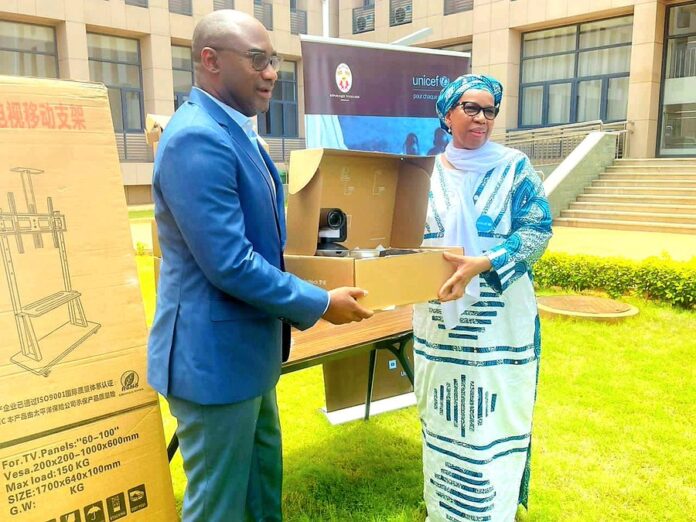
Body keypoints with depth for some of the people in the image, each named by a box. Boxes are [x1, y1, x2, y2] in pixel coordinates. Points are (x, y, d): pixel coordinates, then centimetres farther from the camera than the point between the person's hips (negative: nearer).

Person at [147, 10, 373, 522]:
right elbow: (229, 264, -27)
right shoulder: (198, 138, -23)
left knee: (264, 473, 25)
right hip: (214, 354, -10)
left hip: (247, 345, 10)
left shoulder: (234, 131, 10)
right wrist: (319, 304, -18)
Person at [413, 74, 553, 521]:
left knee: (496, 415, 3)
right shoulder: (428, 172, 6)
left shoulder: (514, 167, -1)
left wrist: (483, 264, -22)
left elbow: (538, 229, -9)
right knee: (443, 413, 13)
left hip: (499, 316, -2)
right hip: (440, 314, 3)